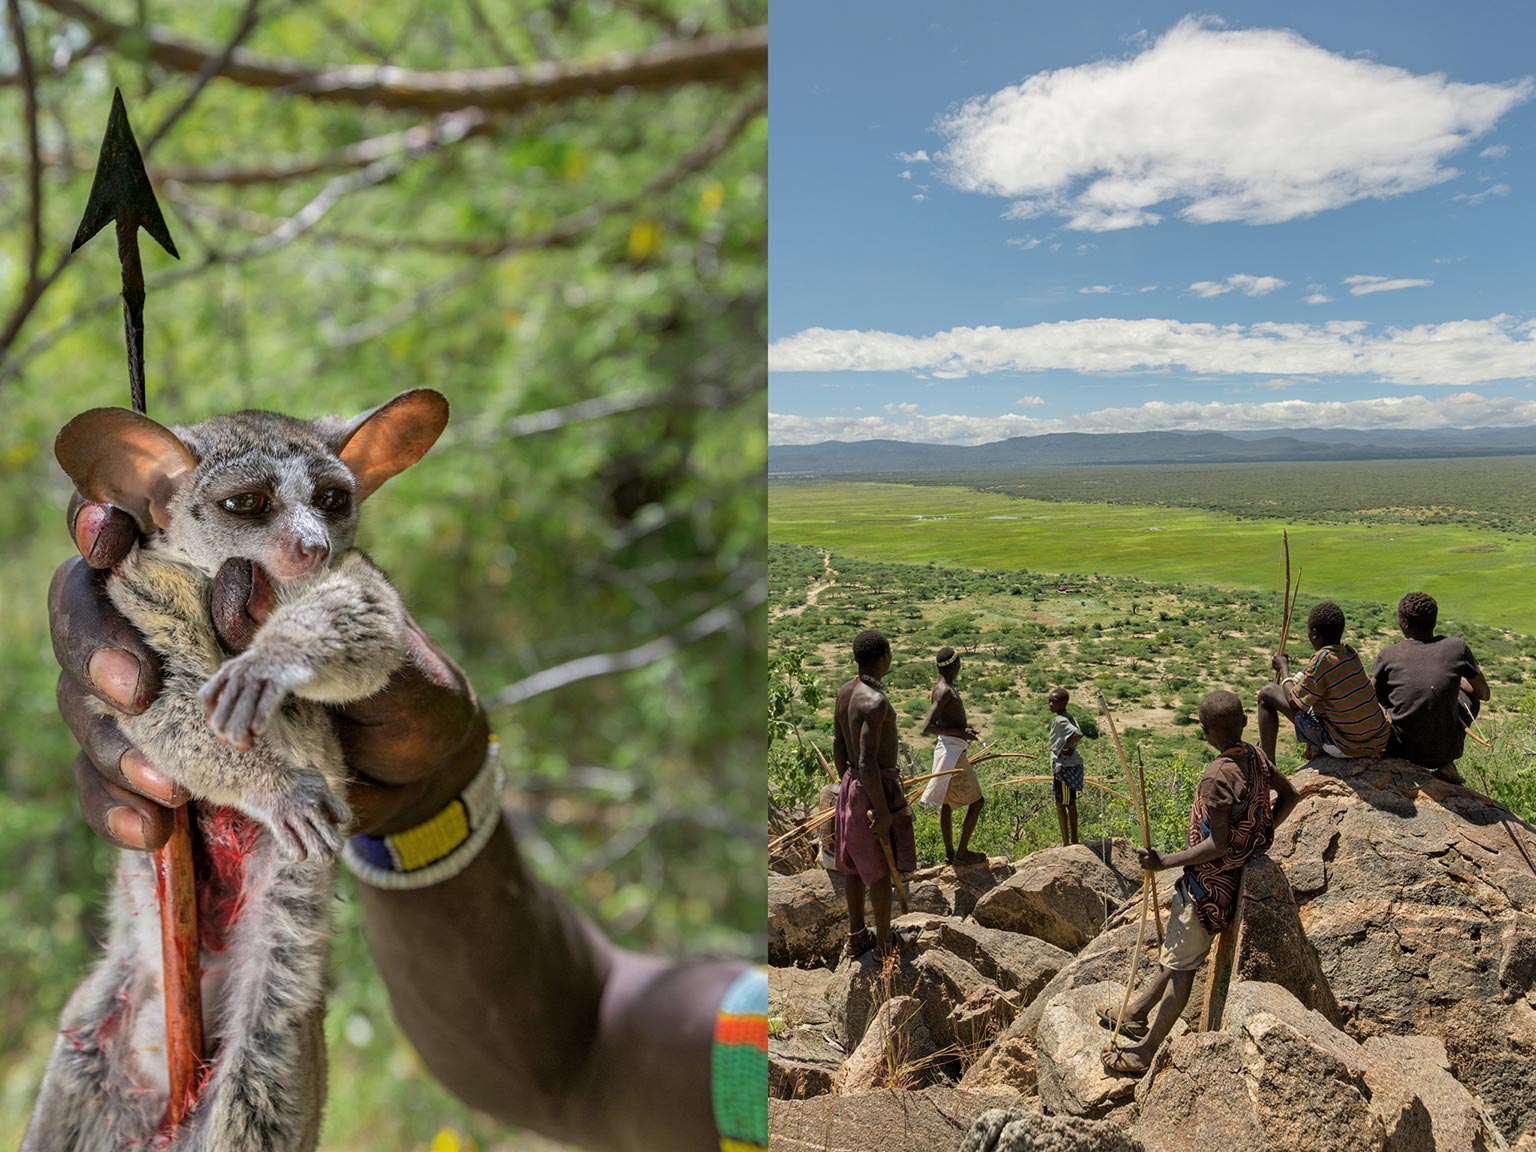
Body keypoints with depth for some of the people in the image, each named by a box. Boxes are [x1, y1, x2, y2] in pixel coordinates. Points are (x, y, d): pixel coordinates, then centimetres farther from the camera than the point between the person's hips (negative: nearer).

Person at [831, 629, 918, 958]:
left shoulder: (845, 692, 2)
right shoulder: (875, 702, -26)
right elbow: (867, 763, -28)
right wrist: (883, 812, -21)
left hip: (852, 786, 9)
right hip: (877, 791, -9)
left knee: (856, 866, 18)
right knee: (882, 870, 8)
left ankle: (857, 936, 30)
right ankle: (885, 940, 23)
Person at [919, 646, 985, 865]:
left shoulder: (943, 688, 12)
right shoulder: (944, 691, -20)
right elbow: (927, 728, -27)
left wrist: (965, 729, 18)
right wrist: (960, 732, -24)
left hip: (950, 750, 10)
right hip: (952, 751, -10)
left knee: (948, 803, 15)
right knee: (976, 801, -3)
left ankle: (949, 853, 24)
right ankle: (962, 852, 2)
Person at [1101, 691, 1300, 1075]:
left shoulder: (1217, 778, -26)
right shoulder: (1256, 758, -1)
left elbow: (1217, 845, -28)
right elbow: (1289, 796, 14)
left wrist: (1164, 862, -26)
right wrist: (1260, 834, 19)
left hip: (1209, 882, -9)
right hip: (1237, 874, 9)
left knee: (1181, 964, -2)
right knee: (1178, 954, 18)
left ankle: (1145, 1052, 6)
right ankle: (1134, 1013, 31)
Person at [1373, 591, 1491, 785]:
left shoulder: (1388, 656, -7)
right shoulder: (1457, 647, -6)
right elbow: (1484, 694, 9)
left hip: (1400, 749, 0)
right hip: (1447, 750, 0)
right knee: (1468, 690, 26)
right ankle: (1445, 763, 18)